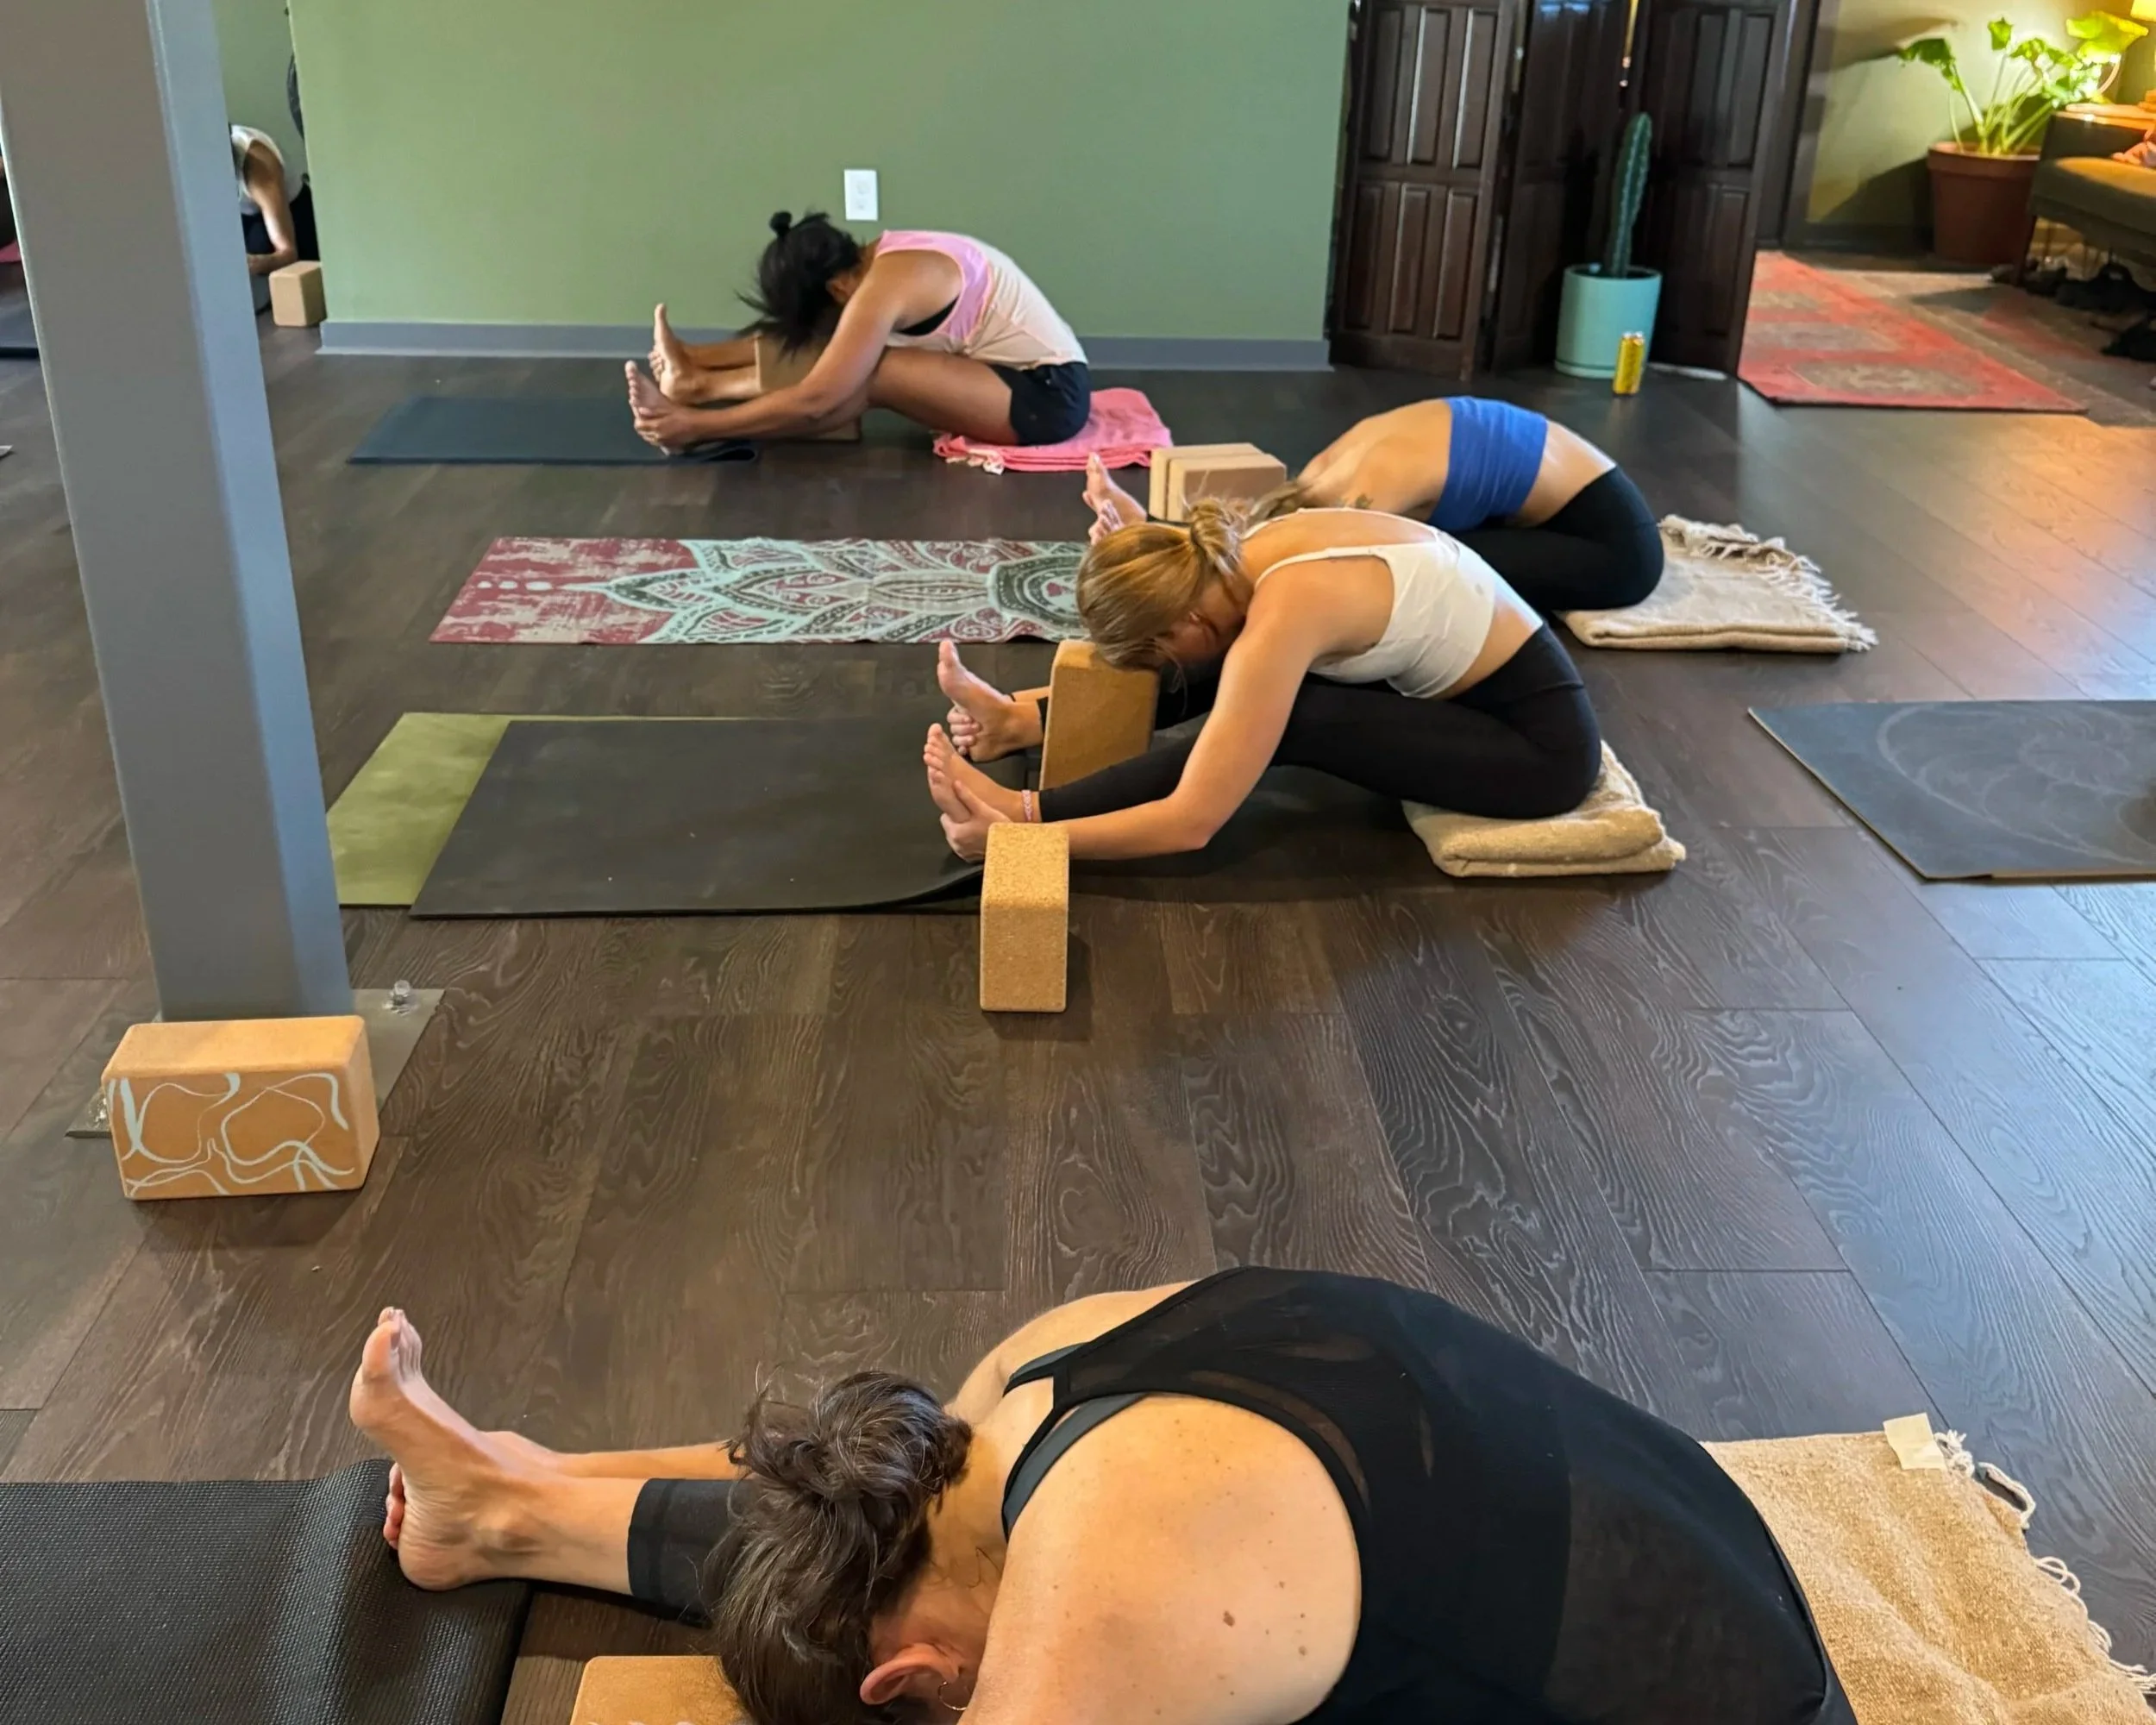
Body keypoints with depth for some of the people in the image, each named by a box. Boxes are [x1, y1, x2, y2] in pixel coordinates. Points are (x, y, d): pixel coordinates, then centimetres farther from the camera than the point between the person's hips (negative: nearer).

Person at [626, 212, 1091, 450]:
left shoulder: (886, 286, -22)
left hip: (1048, 396, -9)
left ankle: (699, 398, -15)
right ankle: (700, 380, 0)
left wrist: (697, 426, -19)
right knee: (852, 365, -3)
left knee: (870, 376, -21)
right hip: (1035, 381, 9)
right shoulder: (880, 258, 6)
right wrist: (700, 355, 4)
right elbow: (796, 335, 13)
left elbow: (813, 401, -24)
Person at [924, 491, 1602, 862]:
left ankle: (1024, 809, -20)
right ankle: (1024, 719, 1)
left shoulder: (1281, 617, -31)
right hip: (1475, 689, 9)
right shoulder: (1253, 552, -6)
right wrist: (1030, 710, 8)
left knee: (1288, 718, -23)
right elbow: (1207, 661, 13)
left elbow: (1190, 823, -30)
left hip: (1540, 742, -8)